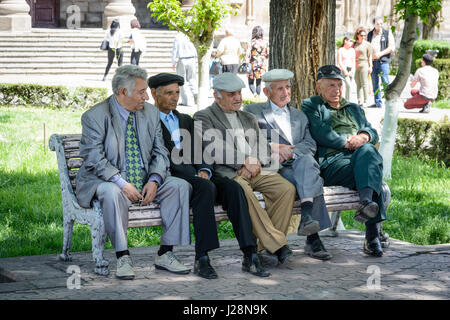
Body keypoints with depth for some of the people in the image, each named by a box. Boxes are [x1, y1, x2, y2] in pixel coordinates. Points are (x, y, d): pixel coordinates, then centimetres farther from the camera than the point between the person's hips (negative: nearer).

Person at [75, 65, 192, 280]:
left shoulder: (151, 113, 7)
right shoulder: (94, 117, -9)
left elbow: (160, 152, 6)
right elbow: (94, 159, -16)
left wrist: (153, 181, -14)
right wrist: (122, 183, -28)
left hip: (146, 183, 5)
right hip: (105, 181, -5)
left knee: (180, 186, -16)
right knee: (112, 192, -38)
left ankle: (165, 254, -13)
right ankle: (122, 257, -26)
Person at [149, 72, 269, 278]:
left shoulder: (186, 120, 26)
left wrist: (204, 171, -4)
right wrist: (193, 175, -15)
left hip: (195, 175, 6)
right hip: (171, 178, -6)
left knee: (232, 188, -23)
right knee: (206, 188, -35)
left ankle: (250, 254, -31)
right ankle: (202, 259, -36)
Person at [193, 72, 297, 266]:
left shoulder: (249, 119, 28)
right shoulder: (203, 117, 9)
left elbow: (264, 149, 18)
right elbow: (215, 149, -6)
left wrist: (254, 163, -5)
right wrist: (246, 161, -10)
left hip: (256, 170, 5)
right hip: (226, 172, -5)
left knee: (287, 188, -21)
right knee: (242, 190, -38)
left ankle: (267, 245, -18)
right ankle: (277, 244, -35)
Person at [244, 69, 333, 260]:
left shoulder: (299, 116, 28)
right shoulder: (252, 112, 17)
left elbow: (310, 145, 12)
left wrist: (290, 152, -10)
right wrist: (273, 147, -13)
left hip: (298, 163, 3)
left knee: (306, 160, -36)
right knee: (312, 181, -32)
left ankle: (307, 216, -51)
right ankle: (313, 238, -41)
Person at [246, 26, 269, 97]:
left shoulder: (252, 42, -11)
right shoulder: (264, 43, 1)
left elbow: (248, 54, -15)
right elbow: (267, 55, 7)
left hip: (253, 64, -4)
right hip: (262, 65, 4)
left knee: (251, 82, 6)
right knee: (259, 82, 14)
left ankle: (254, 93, -18)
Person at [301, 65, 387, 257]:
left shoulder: (354, 109, 35)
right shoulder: (310, 106, 17)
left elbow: (372, 133, 22)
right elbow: (321, 135, -1)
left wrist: (363, 137, -2)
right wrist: (348, 142, -5)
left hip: (359, 155, 4)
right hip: (330, 161, -4)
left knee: (368, 150, -35)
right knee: (372, 171, -34)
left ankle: (366, 202, -53)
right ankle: (371, 233, -45)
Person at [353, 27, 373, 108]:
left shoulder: (367, 44, 0)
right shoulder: (354, 44, 12)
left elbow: (370, 56, 0)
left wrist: (370, 67, -5)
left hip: (364, 65, -5)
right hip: (356, 66, 5)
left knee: (364, 84, -5)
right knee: (358, 84, 6)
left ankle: (366, 101, -3)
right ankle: (359, 101, 10)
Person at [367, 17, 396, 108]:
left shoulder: (387, 33, 4)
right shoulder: (370, 34, 14)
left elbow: (392, 47, -2)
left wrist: (380, 53, -12)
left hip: (383, 61, -4)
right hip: (372, 61, 4)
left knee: (385, 82, -10)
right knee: (375, 83, 4)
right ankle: (377, 103, 9)